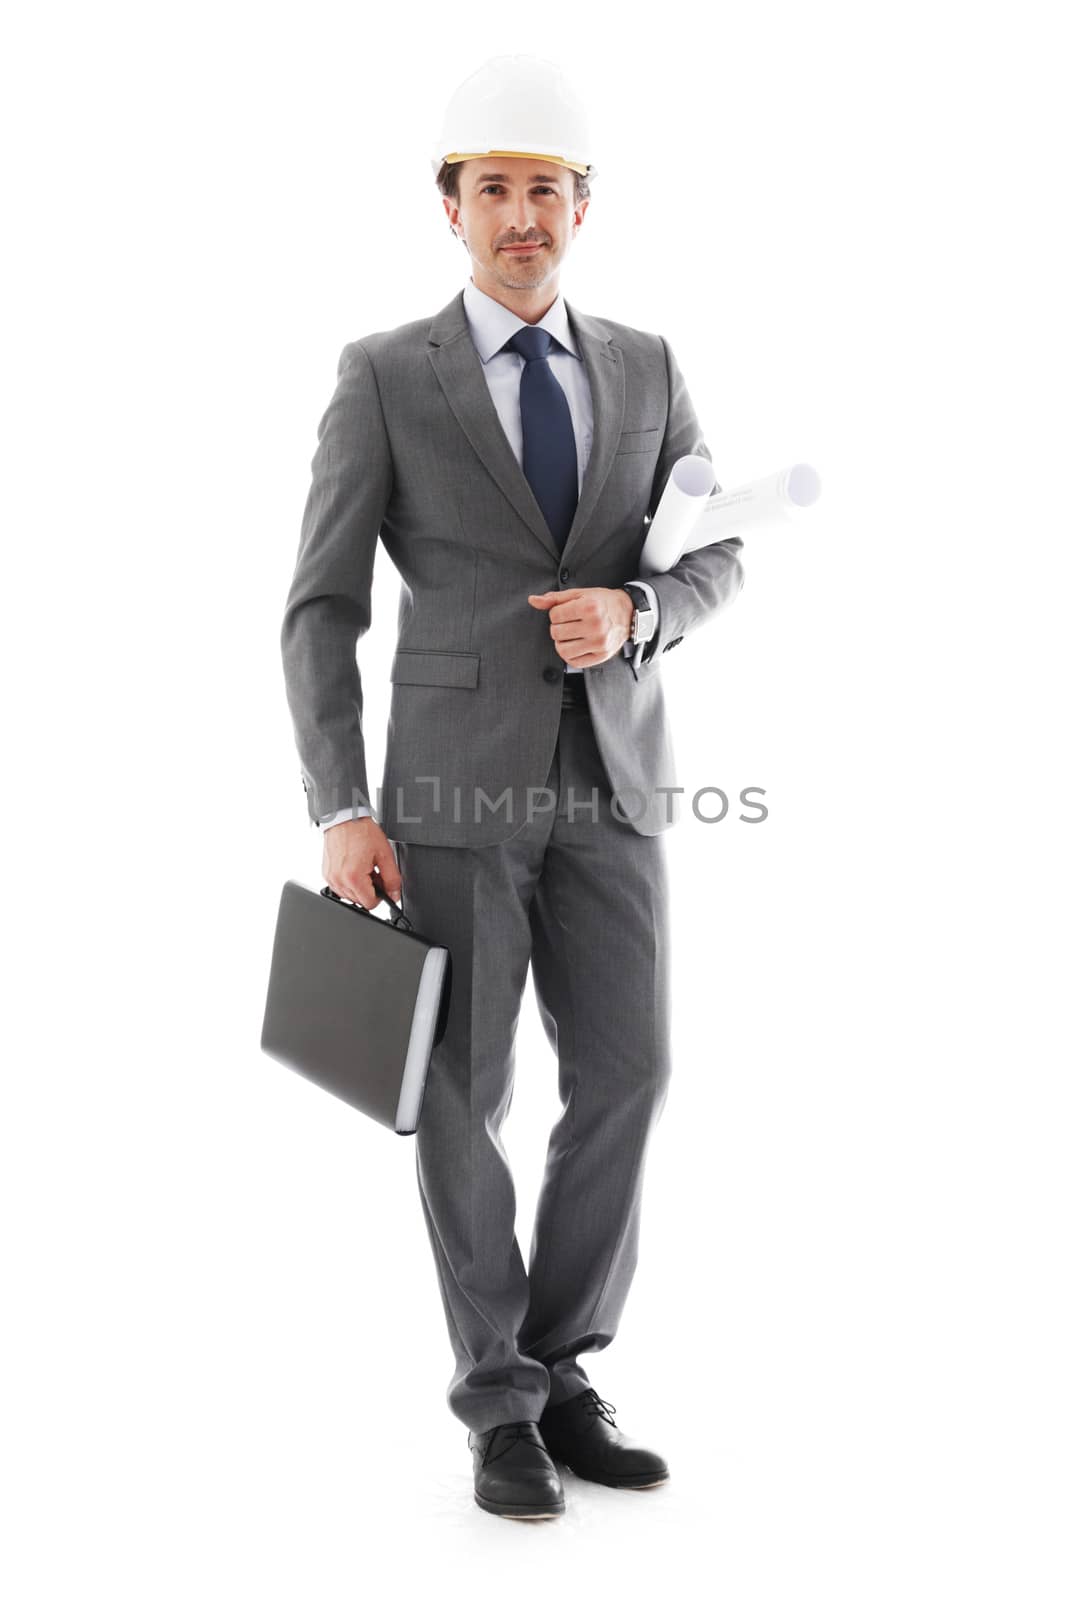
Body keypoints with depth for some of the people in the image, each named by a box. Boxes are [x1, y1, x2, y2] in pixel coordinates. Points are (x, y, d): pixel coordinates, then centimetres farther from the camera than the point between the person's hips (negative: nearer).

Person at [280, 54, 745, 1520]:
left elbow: (717, 559, 9)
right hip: (456, 778, -3)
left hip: (609, 778, 3)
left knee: (625, 1077, -1)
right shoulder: (384, 377, -1)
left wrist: (633, 612, -15)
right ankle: (502, 1408, 14)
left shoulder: (644, 367, 11)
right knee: (465, 1095, 0)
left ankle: (560, 1374, 16)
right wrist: (342, 812, -13)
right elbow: (324, 607, -4)